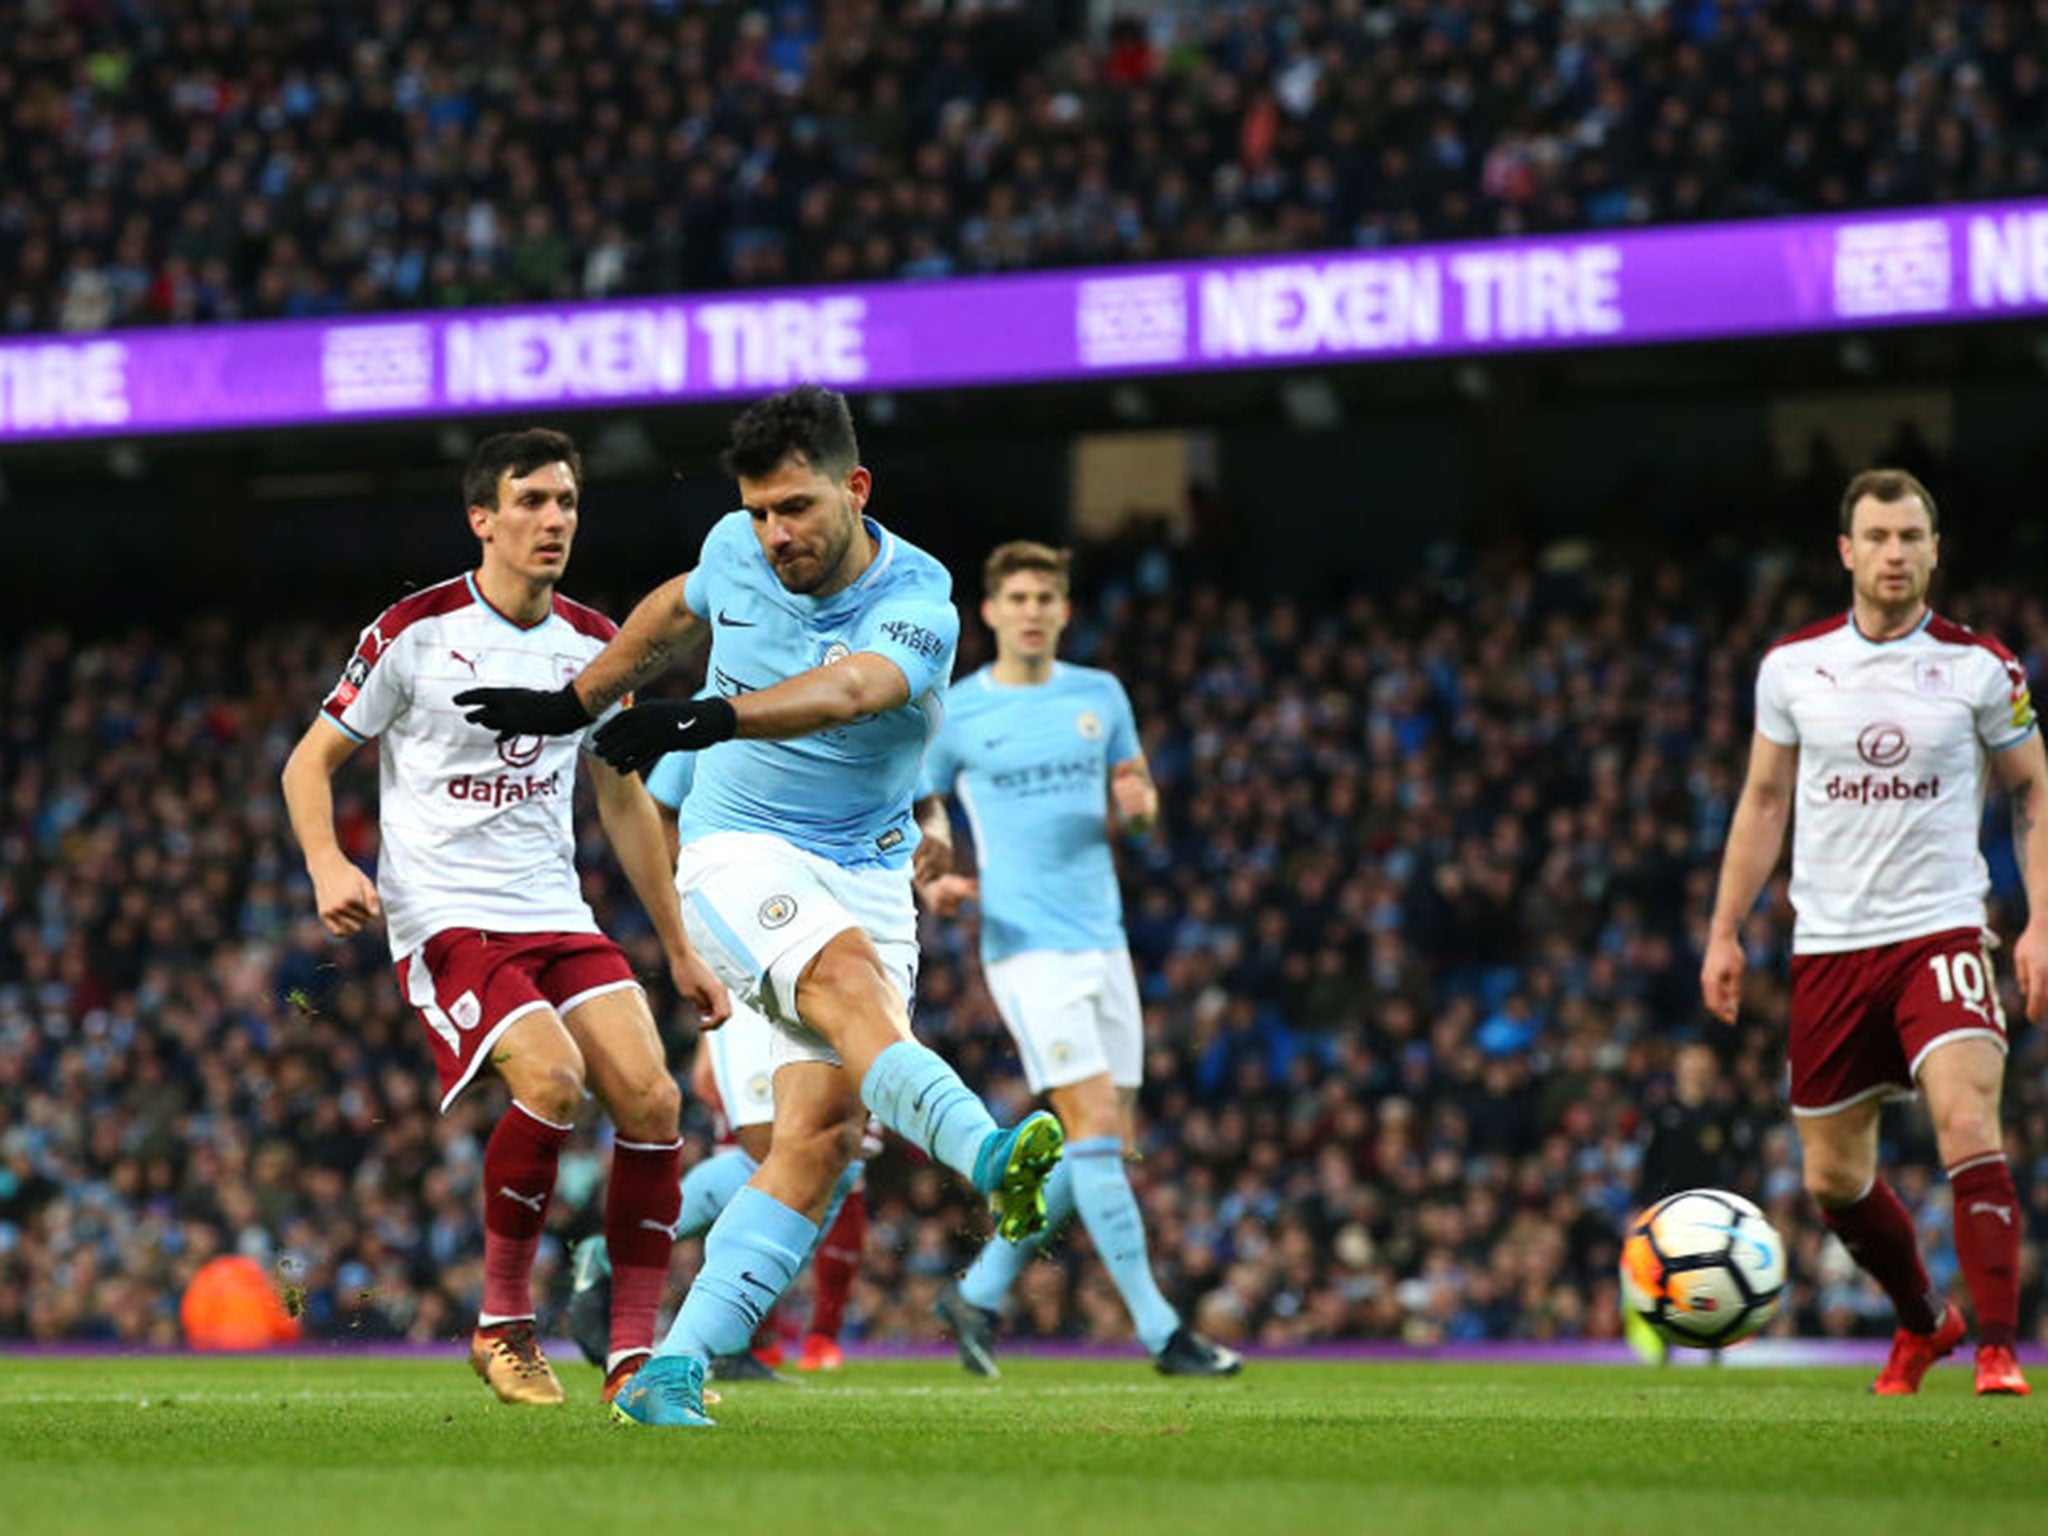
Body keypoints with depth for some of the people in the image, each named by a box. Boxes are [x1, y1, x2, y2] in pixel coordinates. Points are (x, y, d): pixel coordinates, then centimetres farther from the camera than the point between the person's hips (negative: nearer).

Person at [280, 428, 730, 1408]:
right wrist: (327, 864, -16)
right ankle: (503, 1323, -10)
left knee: (649, 1095, -14)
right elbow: (311, 758, 3)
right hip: (443, 917, -5)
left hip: (557, 916, 5)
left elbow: (623, 802, 20)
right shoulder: (416, 632, -5)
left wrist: (679, 950, 19)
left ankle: (634, 1352, -6)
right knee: (551, 1078, -27)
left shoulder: (593, 645, 10)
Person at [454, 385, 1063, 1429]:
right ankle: (987, 1156, -57)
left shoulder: (916, 603, -14)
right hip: (739, 856, 0)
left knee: (822, 1135, -14)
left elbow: (848, 688, -37)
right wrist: (574, 702, 33)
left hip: (866, 875, 0)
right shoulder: (737, 550, -1)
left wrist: (711, 719, -53)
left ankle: (672, 1373, -12)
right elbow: (677, 611, 24)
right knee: (848, 977, -33)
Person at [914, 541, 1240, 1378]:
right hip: (1028, 945, -6)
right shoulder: (955, 714, -2)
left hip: (1103, 940, 6)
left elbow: (1138, 797, 18)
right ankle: (1160, 1332, -11)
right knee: (1095, 1129, -14)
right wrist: (933, 881, -10)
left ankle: (979, 1291, 19)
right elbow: (918, 809, 10)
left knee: (1109, 1143, 6)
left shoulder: (1100, 695, 9)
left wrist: (1134, 805, -6)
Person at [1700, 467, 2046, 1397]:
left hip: (1941, 934, -3)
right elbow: (1764, 803, 13)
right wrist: (1725, 932, 9)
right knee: (1833, 1179, 8)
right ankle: (1924, 1320, 34)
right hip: (1827, 943, 3)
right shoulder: (1792, 666, 3)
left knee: (1968, 1127, -24)